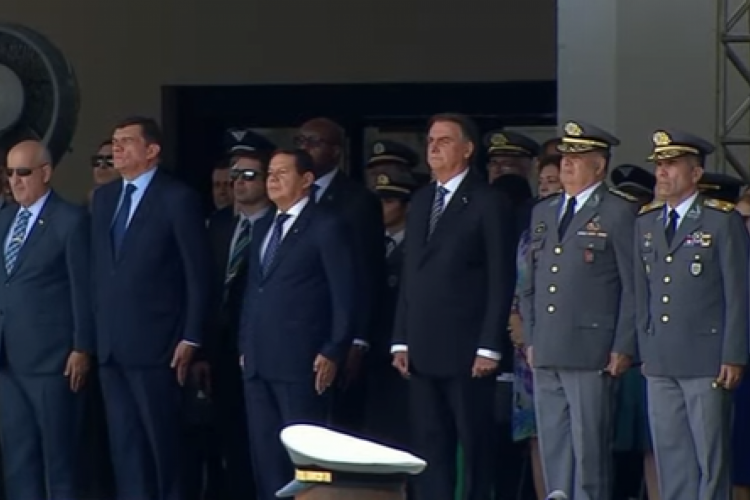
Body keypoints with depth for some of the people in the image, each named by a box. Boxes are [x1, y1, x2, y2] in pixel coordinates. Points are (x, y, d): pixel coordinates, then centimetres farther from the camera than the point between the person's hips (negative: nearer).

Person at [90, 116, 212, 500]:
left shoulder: (178, 198, -7)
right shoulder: (103, 197, 14)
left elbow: (199, 275, -8)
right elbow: (98, 268, 16)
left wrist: (191, 339, -11)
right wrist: (96, 330, 10)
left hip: (153, 343, -6)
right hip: (110, 345, 6)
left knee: (163, 441, 0)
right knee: (124, 442, 8)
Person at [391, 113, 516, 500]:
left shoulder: (488, 203, -4)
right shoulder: (420, 202, 16)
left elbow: (501, 280, -8)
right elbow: (409, 276, 16)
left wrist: (489, 348, -14)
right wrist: (400, 341, 9)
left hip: (466, 350, -6)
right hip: (422, 350, 6)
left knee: (474, 446, 0)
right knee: (429, 448, 5)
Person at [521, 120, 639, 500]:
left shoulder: (619, 213, -2)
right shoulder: (543, 213, 18)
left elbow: (634, 287, -6)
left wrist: (623, 348, -10)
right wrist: (530, 340, 13)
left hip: (591, 354, -6)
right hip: (546, 355, 6)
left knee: (589, 449, -4)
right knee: (552, 449, 8)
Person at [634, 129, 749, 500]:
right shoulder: (646, 222, 14)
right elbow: (642, 292, 16)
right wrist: (645, 350, 11)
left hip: (707, 359, -5)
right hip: (660, 363, 5)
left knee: (711, 455, -2)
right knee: (670, 455, 6)